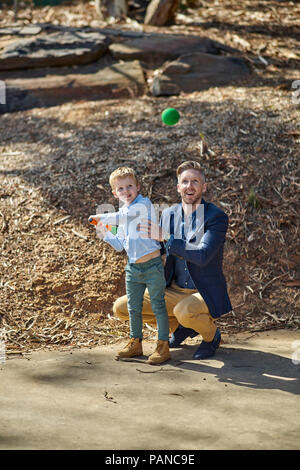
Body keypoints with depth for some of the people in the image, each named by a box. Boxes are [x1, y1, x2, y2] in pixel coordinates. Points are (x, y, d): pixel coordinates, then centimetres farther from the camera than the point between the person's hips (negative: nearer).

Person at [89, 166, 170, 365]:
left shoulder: (144, 204, -8)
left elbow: (124, 216, -26)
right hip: (133, 267, 7)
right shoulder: (122, 214, 14)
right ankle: (135, 343, 27)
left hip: (152, 265, -7)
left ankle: (163, 346, 5)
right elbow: (120, 245, 18)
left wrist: (102, 217, -15)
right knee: (134, 308, 14)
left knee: (158, 306, -2)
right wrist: (105, 233, 4)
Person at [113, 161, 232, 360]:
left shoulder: (217, 217, -15)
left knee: (184, 311, -39)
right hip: (174, 291, 6)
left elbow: (202, 256, -29)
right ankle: (181, 327, 13)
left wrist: (165, 237, -30)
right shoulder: (169, 214, 3)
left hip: (206, 294, -6)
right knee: (121, 307, -3)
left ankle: (211, 334, -3)